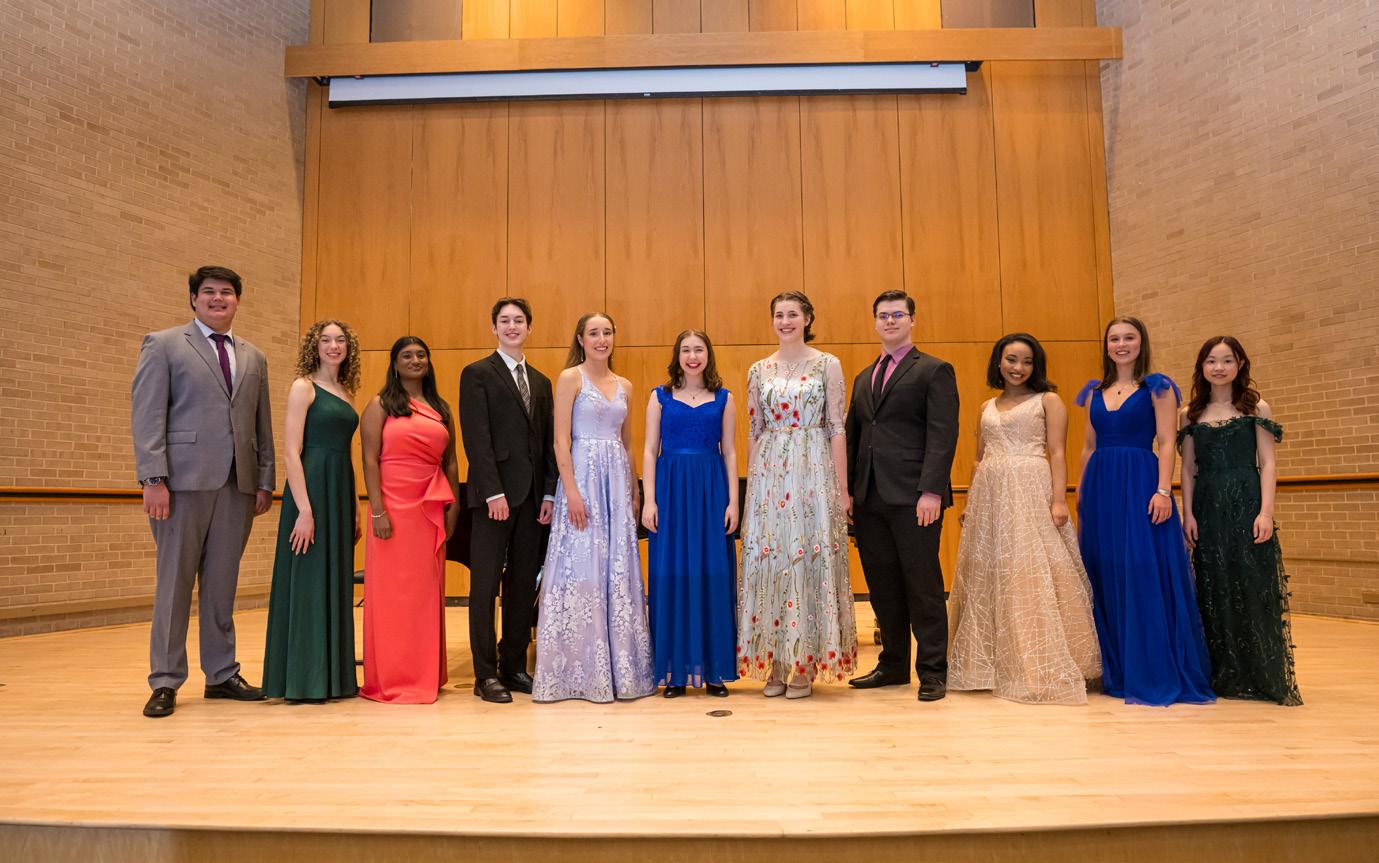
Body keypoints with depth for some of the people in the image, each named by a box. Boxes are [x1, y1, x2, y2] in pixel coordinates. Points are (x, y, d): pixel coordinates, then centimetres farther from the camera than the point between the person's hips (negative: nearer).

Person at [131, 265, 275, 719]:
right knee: (174, 582, 2)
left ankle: (222, 674, 18)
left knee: (222, 583, 9)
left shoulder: (253, 358, 18)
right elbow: (146, 415, -4)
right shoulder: (163, 345, 5)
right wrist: (154, 478, -12)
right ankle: (165, 682, 11)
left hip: (238, 484, 4)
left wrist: (265, 480, 9)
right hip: (184, 478, -4)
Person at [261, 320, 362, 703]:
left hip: (341, 492, 7)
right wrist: (304, 510, -18)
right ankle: (303, 680, 9)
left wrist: (354, 508, 16)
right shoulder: (303, 387, -4)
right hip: (311, 489, -7)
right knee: (308, 583, -1)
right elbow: (292, 452, -12)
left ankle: (333, 676, 20)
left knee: (337, 584, 11)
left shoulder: (345, 393, 16)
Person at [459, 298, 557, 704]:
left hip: (532, 497, 6)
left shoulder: (541, 381, 17)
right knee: (485, 585, 1)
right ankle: (485, 675, 8)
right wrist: (494, 492, -17)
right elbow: (476, 438, -10)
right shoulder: (477, 374, -1)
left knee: (524, 585, 9)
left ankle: (514, 667, 19)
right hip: (495, 494, -5)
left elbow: (548, 442, 13)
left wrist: (549, 493, 4)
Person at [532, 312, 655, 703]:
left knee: (619, 572, 8)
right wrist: (572, 491, -17)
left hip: (617, 480, 6)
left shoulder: (624, 386, 15)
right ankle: (579, 671, 8)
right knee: (582, 570, -3)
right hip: (583, 477, -6)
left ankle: (619, 667, 18)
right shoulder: (570, 378, -2)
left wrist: (634, 492, 15)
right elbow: (561, 440, -9)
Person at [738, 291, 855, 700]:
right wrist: (751, 485, 10)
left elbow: (837, 429, -1)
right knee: (768, 561, 3)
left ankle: (806, 665, 11)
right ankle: (775, 664, 14)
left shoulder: (827, 365, 2)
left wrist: (841, 488, -5)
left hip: (814, 472, -3)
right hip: (769, 475, 3)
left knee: (811, 559, -1)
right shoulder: (759, 370, 11)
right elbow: (753, 432, 13)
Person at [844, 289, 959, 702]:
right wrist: (848, 489, 8)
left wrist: (931, 490, -17)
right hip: (869, 498, 6)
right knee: (882, 585, 10)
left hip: (913, 496, -6)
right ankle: (893, 665, 23)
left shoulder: (934, 370, 1)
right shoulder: (864, 378, 20)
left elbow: (943, 435, -9)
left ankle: (932, 671, 11)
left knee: (922, 584, 0)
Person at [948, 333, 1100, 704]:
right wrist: (969, 503, 13)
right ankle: (994, 665, 15)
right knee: (989, 579, 6)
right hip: (990, 497, 5)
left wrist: (1059, 500, -14)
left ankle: (1043, 668, 1)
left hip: (1030, 493, -5)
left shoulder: (1048, 400, 5)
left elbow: (1057, 454, -3)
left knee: (1033, 577, -8)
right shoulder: (987, 407, 18)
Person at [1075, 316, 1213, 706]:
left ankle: (1154, 675, 2)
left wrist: (1163, 491, -16)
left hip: (1140, 485, -5)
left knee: (1145, 575, -7)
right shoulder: (1095, 392, 15)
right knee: (1105, 578, 7)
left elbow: (1166, 443, -5)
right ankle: (1116, 671, 18)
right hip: (1100, 488, 5)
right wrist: (1080, 493, 12)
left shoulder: (1157, 387, 2)